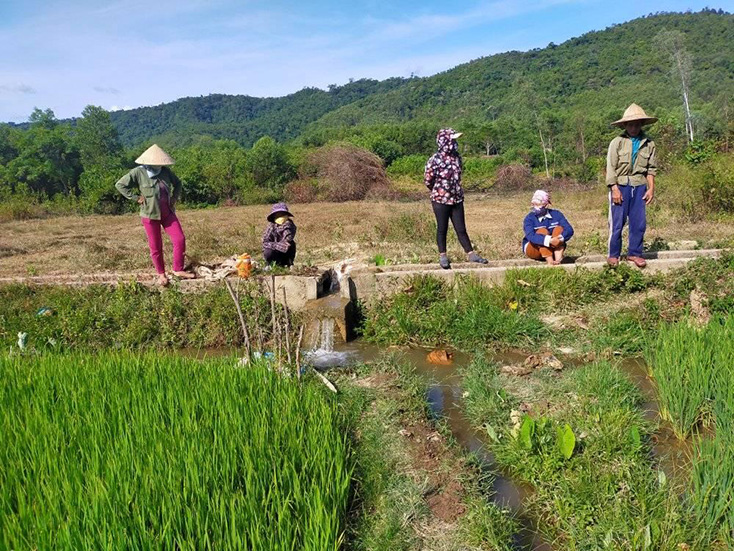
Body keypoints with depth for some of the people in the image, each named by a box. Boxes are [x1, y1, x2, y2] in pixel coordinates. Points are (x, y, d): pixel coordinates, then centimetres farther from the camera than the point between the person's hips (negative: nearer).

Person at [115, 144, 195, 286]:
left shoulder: (165, 171, -1)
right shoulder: (138, 173, -12)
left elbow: (177, 183, 17)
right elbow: (120, 185, -9)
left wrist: (175, 197, 4)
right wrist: (136, 198, -13)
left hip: (168, 213, 4)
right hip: (150, 215, -4)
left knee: (180, 239, -4)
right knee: (156, 246, 6)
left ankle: (178, 270, 10)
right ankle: (161, 274, 22)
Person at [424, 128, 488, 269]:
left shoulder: (456, 157, 3)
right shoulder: (435, 159, -15)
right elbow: (428, 180, -7)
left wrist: (457, 191, 11)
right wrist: (438, 191, 7)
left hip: (457, 199, 5)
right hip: (440, 200, -5)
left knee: (461, 229, 9)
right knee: (442, 229, 7)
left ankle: (471, 254, 15)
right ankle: (442, 256, 19)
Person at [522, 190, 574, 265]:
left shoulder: (556, 214, -4)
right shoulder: (529, 218, -13)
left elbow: (569, 230, -15)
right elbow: (531, 236, -31)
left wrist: (560, 238, -36)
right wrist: (549, 240, -43)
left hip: (553, 247, 3)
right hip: (534, 249, -3)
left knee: (559, 229, -20)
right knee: (542, 231, -27)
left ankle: (558, 259, -37)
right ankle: (550, 261, -41)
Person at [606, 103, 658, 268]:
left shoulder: (648, 143, 7)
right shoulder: (617, 142, -3)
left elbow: (651, 168, 10)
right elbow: (611, 167, -6)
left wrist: (651, 189, 3)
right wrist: (615, 189, -12)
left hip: (639, 186, 3)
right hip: (620, 186, -3)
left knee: (639, 222, 5)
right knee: (617, 222, -1)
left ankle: (634, 253, 17)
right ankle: (613, 255, 9)